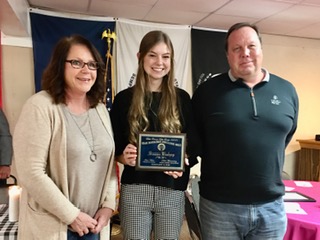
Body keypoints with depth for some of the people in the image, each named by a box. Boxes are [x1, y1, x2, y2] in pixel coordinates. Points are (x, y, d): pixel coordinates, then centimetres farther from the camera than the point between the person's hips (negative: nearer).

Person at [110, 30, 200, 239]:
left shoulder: (182, 98, 3)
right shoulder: (124, 98, 1)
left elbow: (193, 146, 3)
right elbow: (113, 147, 4)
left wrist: (183, 163, -17)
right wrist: (124, 157, -17)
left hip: (172, 191, 1)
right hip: (134, 189, -1)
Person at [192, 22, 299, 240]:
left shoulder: (287, 91, 3)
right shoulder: (208, 91, -5)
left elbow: (285, 139, 14)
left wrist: (269, 165, 13)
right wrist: (221, 165, 2)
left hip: (271, 207, 3)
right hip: (219, 206, -2)